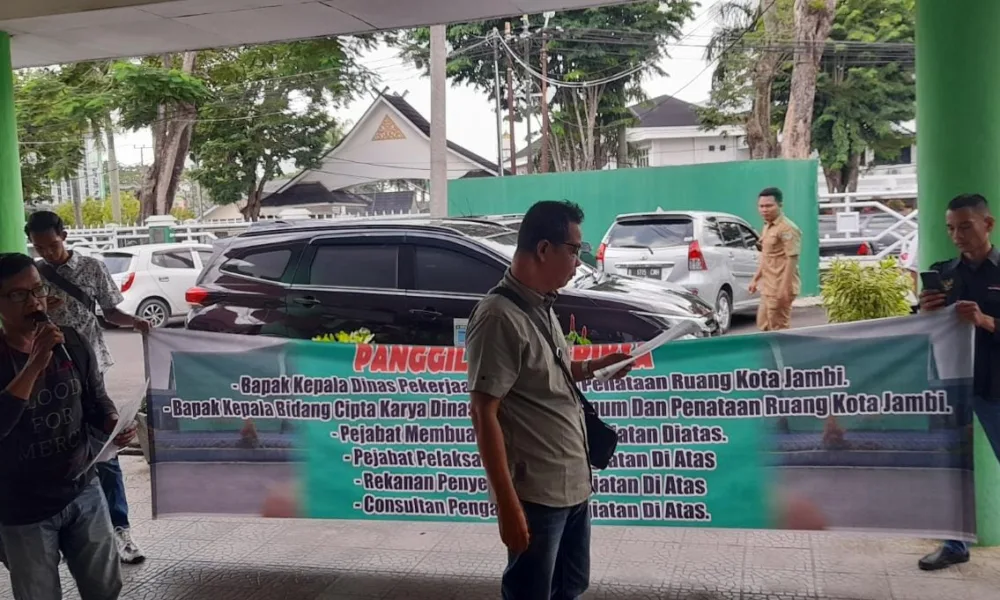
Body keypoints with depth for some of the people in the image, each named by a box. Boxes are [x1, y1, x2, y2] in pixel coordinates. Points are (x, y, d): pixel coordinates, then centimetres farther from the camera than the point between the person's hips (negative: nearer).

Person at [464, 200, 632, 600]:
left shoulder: (542, 307, 8)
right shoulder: (499, 317, -20)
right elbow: (484, 414, -21)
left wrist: (596, 368, 10)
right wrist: (508, 505, -21)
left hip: (573, 484, 9)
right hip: (536, 494, -9)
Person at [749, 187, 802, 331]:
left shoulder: (787, 229, -16)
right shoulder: (767, 227, 13)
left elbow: (792, 259, -20)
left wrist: (784, 288, -24)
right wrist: (756, 279, 22)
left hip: (780, 288, -10)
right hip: (767, 287, 10)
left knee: (779, 328, -3)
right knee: (764, 325, 15)